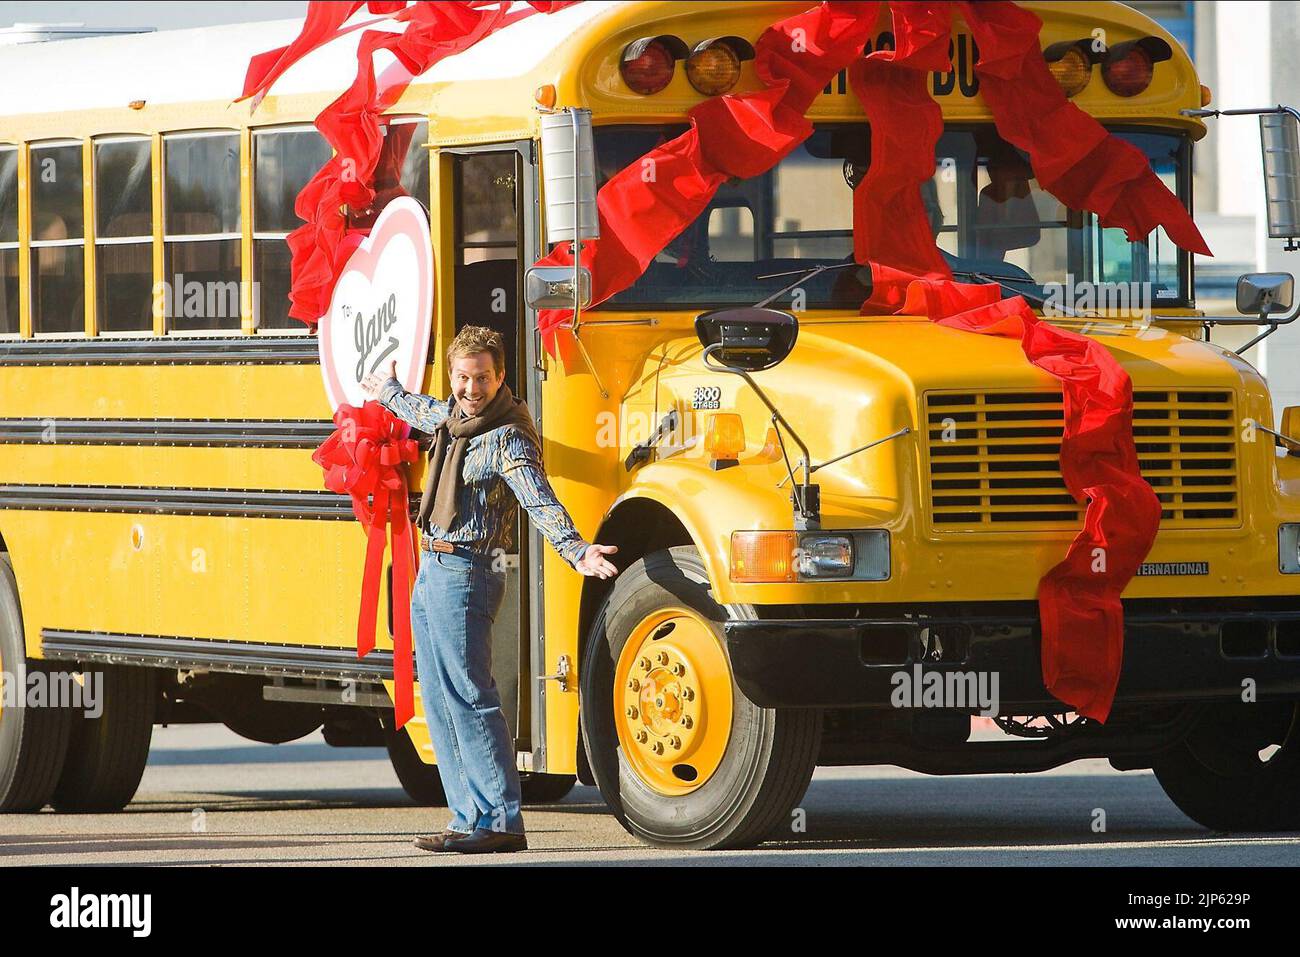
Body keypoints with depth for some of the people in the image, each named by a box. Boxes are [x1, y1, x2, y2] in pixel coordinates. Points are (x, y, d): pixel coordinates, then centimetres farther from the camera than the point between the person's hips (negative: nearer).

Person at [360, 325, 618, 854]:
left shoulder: (507, 438, -16)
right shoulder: (455, 417, 10)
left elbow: (541, 502, -29)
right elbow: (424, 412, 36)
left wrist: (577, 550, -46)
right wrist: (390, 393, 56)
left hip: (465, 575, -9)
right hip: (432, 572, 10)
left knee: (469, 698, -13)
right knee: (440, 701, 10)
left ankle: (501, 822, -14)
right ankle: (469, 819, 13)